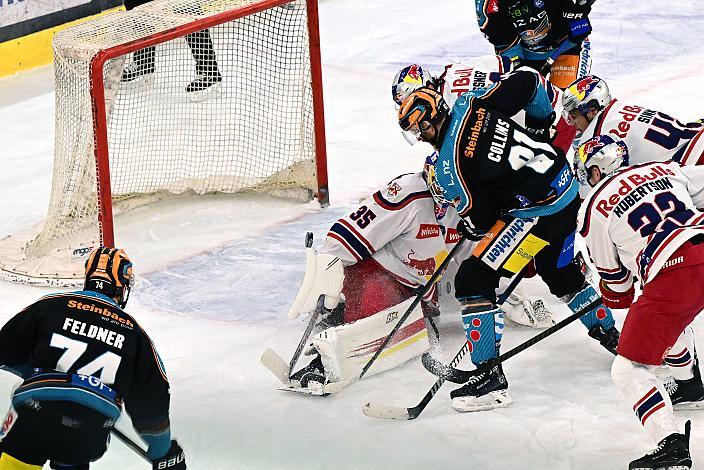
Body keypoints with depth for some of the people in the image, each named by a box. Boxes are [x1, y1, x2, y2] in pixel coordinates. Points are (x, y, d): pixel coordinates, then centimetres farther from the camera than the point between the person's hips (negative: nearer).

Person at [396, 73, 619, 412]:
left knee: (474, 279, -7)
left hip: (539, 212, -9)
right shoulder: (473, 105, -1)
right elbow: (526, 82, 8)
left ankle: (491, 378, -10)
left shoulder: (449, 166, -18)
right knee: (560, 273, 32)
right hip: (566, 185, 9)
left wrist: (469, 227, 12)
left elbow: (481, 220, -12)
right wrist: (543, 119, 26)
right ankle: (611, 337, 50)